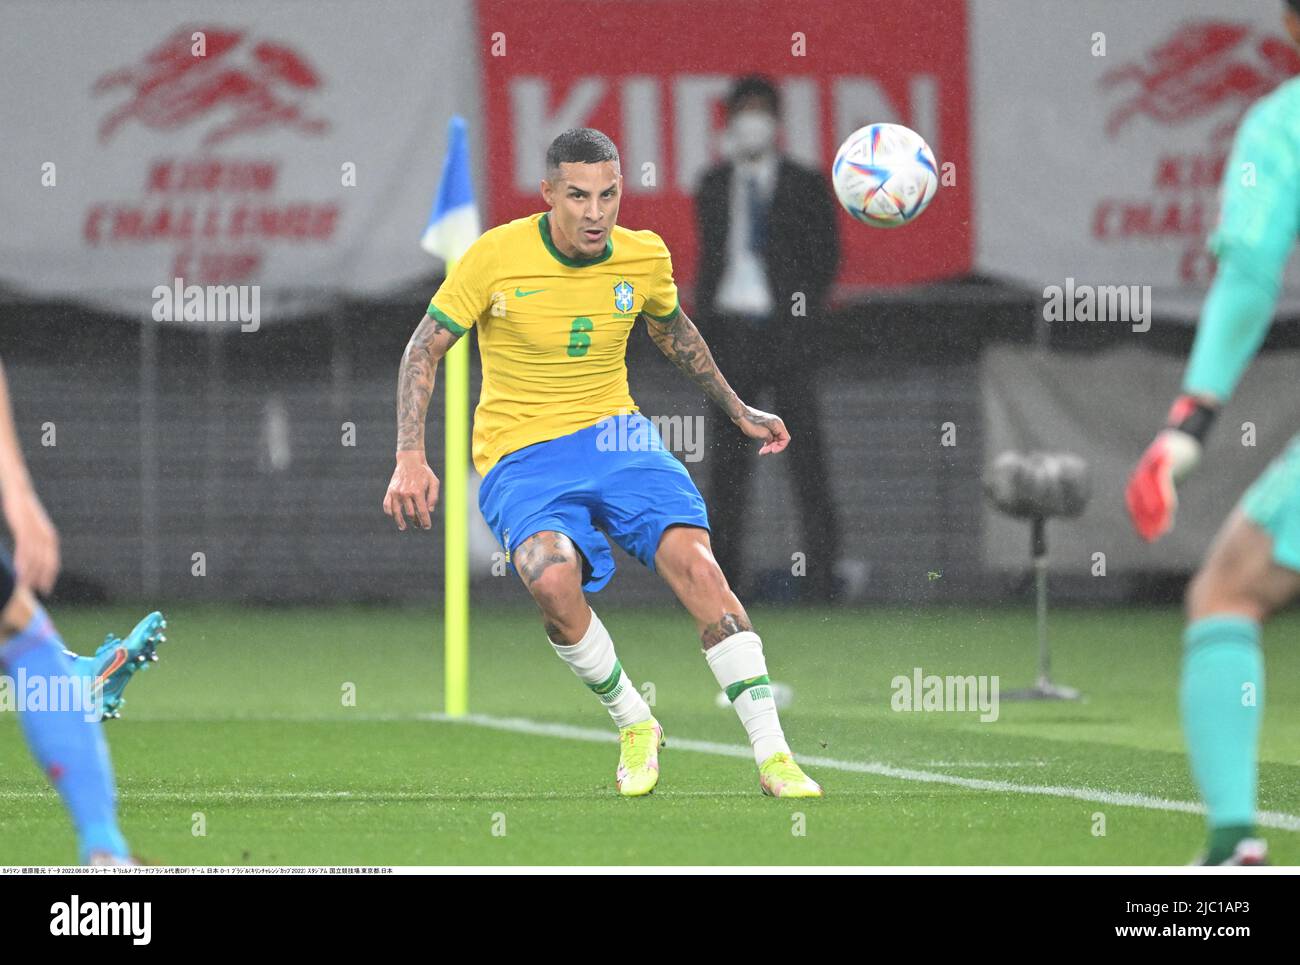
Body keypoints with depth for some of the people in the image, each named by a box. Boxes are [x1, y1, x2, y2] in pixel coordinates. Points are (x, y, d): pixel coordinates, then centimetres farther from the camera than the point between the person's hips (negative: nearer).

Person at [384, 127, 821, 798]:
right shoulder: (498, 256, -10)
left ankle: (773, 756, -21)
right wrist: (410, 459, -12)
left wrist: (737, 410, 31)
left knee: (695, 563, -23)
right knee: (553, 577, -33)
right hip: (519, 458, -3)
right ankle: (633, 725, -7)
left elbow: (674, 333, 24)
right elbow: (424, 350, -2)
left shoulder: (646, 258, 1)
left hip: (615, 435, 3)